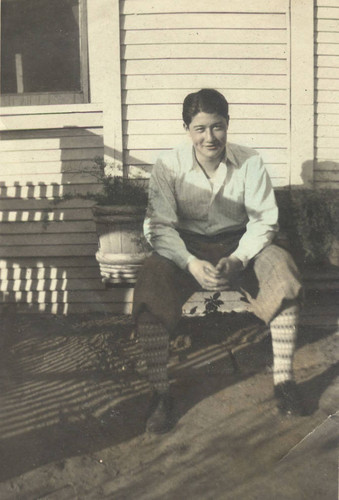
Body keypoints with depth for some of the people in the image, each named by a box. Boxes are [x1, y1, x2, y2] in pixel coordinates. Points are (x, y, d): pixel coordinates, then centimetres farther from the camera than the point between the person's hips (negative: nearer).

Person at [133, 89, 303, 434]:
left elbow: (264, 220, -7)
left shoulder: (249, 163, -7)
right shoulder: (169, 165, -10)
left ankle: (283, 378, -17)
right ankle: (160, 392, -23)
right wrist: (192, 264, -30)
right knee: (151, 279, -32)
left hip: (238, 246, 1)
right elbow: (158, 226, -14)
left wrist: (237, 259, -26)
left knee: (282, 269, -29)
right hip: (186, 248, -1)